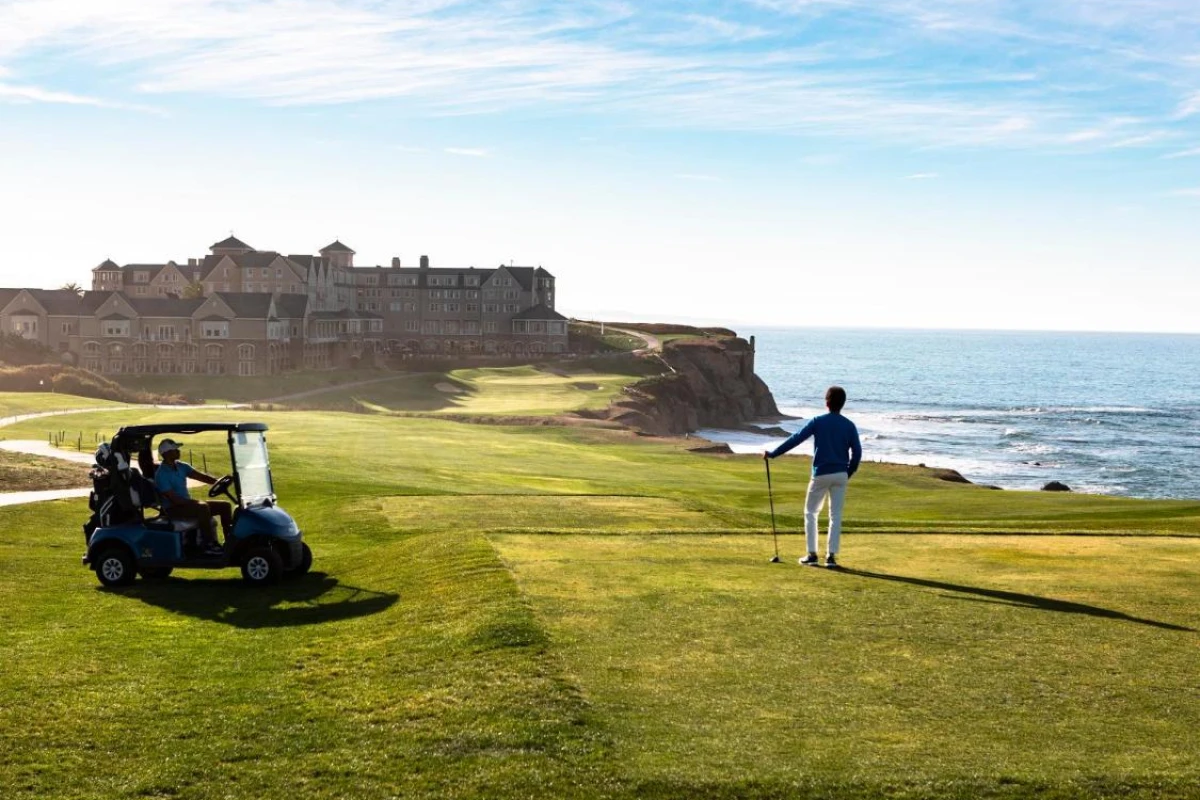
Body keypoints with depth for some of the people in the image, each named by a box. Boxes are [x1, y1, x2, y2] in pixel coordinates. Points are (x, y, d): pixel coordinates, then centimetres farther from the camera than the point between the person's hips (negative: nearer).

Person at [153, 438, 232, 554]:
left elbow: (201, 476, 1)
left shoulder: (181, 466, 8)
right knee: (203, 508, -36)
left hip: (188, 504, 8)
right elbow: (174, 499, -22)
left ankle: (230, 541, -2)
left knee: (225, 506, -2)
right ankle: (209, 544, -28)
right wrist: (195, 502, -26)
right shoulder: (161, 474, -16)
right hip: (173, 509, -8)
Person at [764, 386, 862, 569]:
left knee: (810, 513, 12)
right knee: (836, 515, 7)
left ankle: (812, 554, 8)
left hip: (821, 474, -2)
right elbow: (857, 452, 0)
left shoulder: (818, 421, -5)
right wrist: (848, 474, 14)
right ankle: (831, 556, 3)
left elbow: (795, 439, -7)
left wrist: (772, 453, -2)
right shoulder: (849, 425, 2)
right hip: (840, 475, 2)